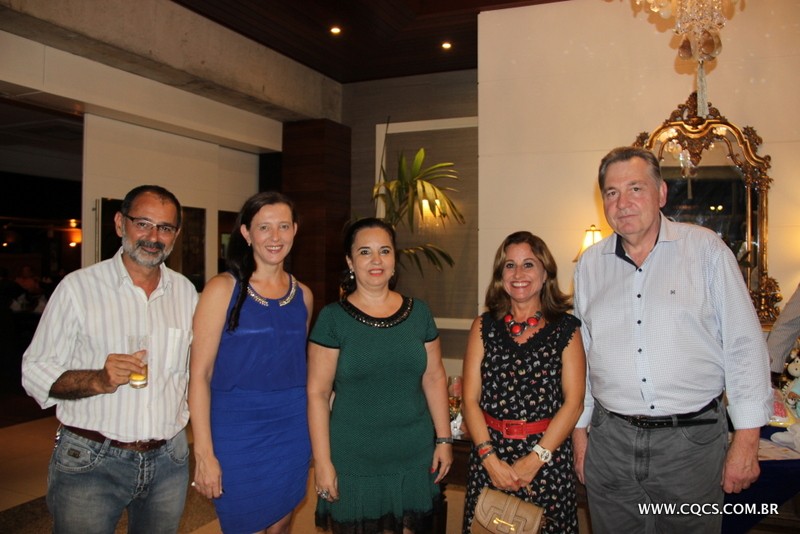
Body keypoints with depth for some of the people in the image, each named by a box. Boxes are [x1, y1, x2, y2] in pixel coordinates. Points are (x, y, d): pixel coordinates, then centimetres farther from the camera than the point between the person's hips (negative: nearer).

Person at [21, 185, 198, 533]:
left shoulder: (186, 292, 5)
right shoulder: (78, 287, -7)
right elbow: (35, 372, -8)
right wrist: (98, 380, -23)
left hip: (169, 460, 4)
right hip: (89, 463, -3)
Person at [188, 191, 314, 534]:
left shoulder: (303, 295, 5)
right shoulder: (223, 289, -9)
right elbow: (200, 374, -11)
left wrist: (311, 436, 11)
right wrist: (204, 453, -15)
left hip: (293, 430, 4)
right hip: (237, 432, -4)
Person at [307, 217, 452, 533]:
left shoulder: (418, 312, 2)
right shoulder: (333, 318, -8)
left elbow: (434, 378, 7)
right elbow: (318, 393, -7)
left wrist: (444, 438, 6)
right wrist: (322, 462, -9)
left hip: (414, 457, 3)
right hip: (354, 460, -2)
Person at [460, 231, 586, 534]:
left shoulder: (566, 328, -1)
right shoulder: (484, 327, 4)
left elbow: (573, 403, -7)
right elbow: (470, 400, -1)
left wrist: (534, 461, -13)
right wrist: (490, 458, -12)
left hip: (549, 456, -1)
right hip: (490, 454, 2)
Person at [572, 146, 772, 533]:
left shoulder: (705, 248, -3)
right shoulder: (589, 264, 5)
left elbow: (744, 345, -4)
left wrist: (746, 440, -6)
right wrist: (579, 429, 10)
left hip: (692, 441, -2)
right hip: (610, 440, 3)